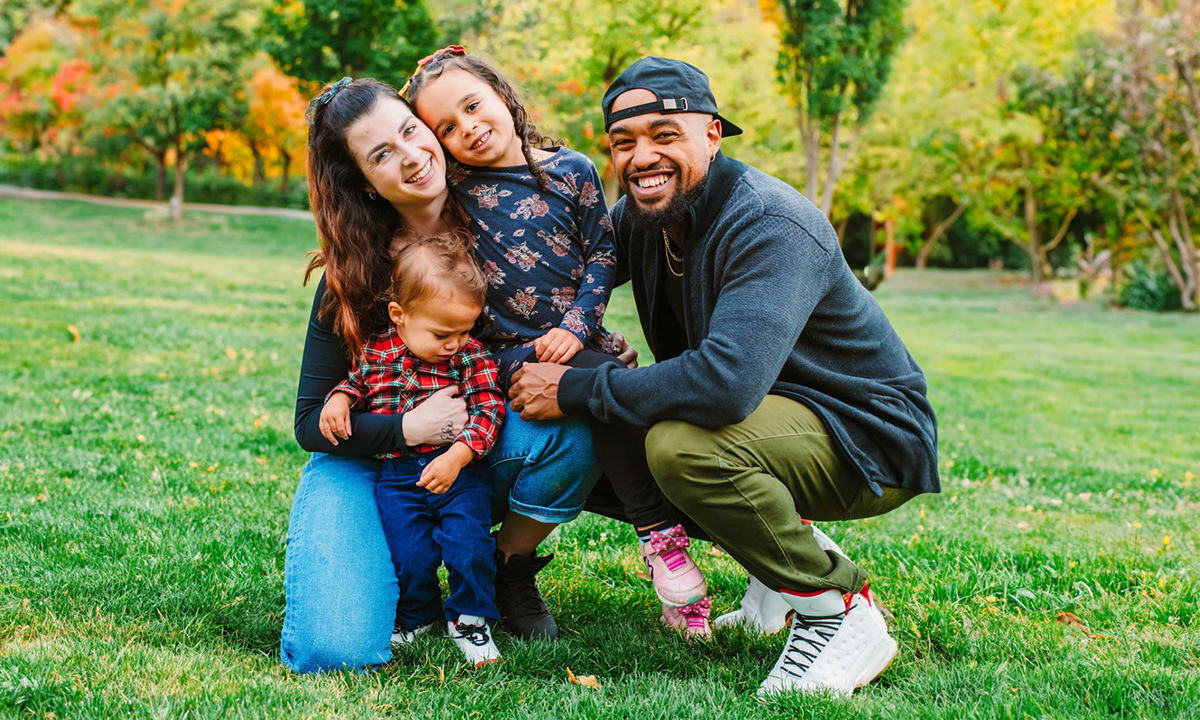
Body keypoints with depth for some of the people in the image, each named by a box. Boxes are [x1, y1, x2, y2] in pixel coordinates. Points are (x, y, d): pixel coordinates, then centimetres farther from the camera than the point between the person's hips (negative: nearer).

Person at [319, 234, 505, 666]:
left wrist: (457, 456, -21)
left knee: (468, 542, -15)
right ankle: (417, 616, 24)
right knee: (410, 554, -6)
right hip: (397, 475, 1)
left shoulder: (472, 357, -3)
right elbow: (355, 381, 19)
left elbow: (487, 411, -8)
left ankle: (470, 619, 11)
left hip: (460, 470, -1)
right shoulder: (374, 352, 0)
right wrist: (339, 399, -4)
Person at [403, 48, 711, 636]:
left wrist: (576, 326, -6)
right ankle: (660, 539, -19)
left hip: (574, 340, 2)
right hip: (509, 351, -2)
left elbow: (603, 253, 5)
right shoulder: (455, 189, 3)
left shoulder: (572, 170, 5)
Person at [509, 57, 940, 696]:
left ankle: (841, 612, -13)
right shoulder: (642, 216, 0)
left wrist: (577, 389, -29)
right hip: (770, 414, 9)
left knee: (683, 446, -33)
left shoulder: (770, 225, -26)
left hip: (867, 438, -9)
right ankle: (784, 562, 9)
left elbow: (726, 381, -39)